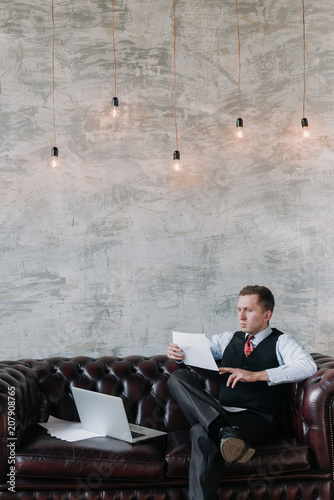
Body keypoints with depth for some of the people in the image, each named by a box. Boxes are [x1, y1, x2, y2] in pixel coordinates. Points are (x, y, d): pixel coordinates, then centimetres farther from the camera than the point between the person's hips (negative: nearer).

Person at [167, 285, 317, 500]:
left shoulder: (281, 342, 7)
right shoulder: (229, 339, 24)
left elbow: (308, 366, -13)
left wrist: (256, 375, -20)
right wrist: (178, 352, -1)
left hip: (259, 418, -6)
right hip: (221, 414, 6)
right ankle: (225, 431, -41)